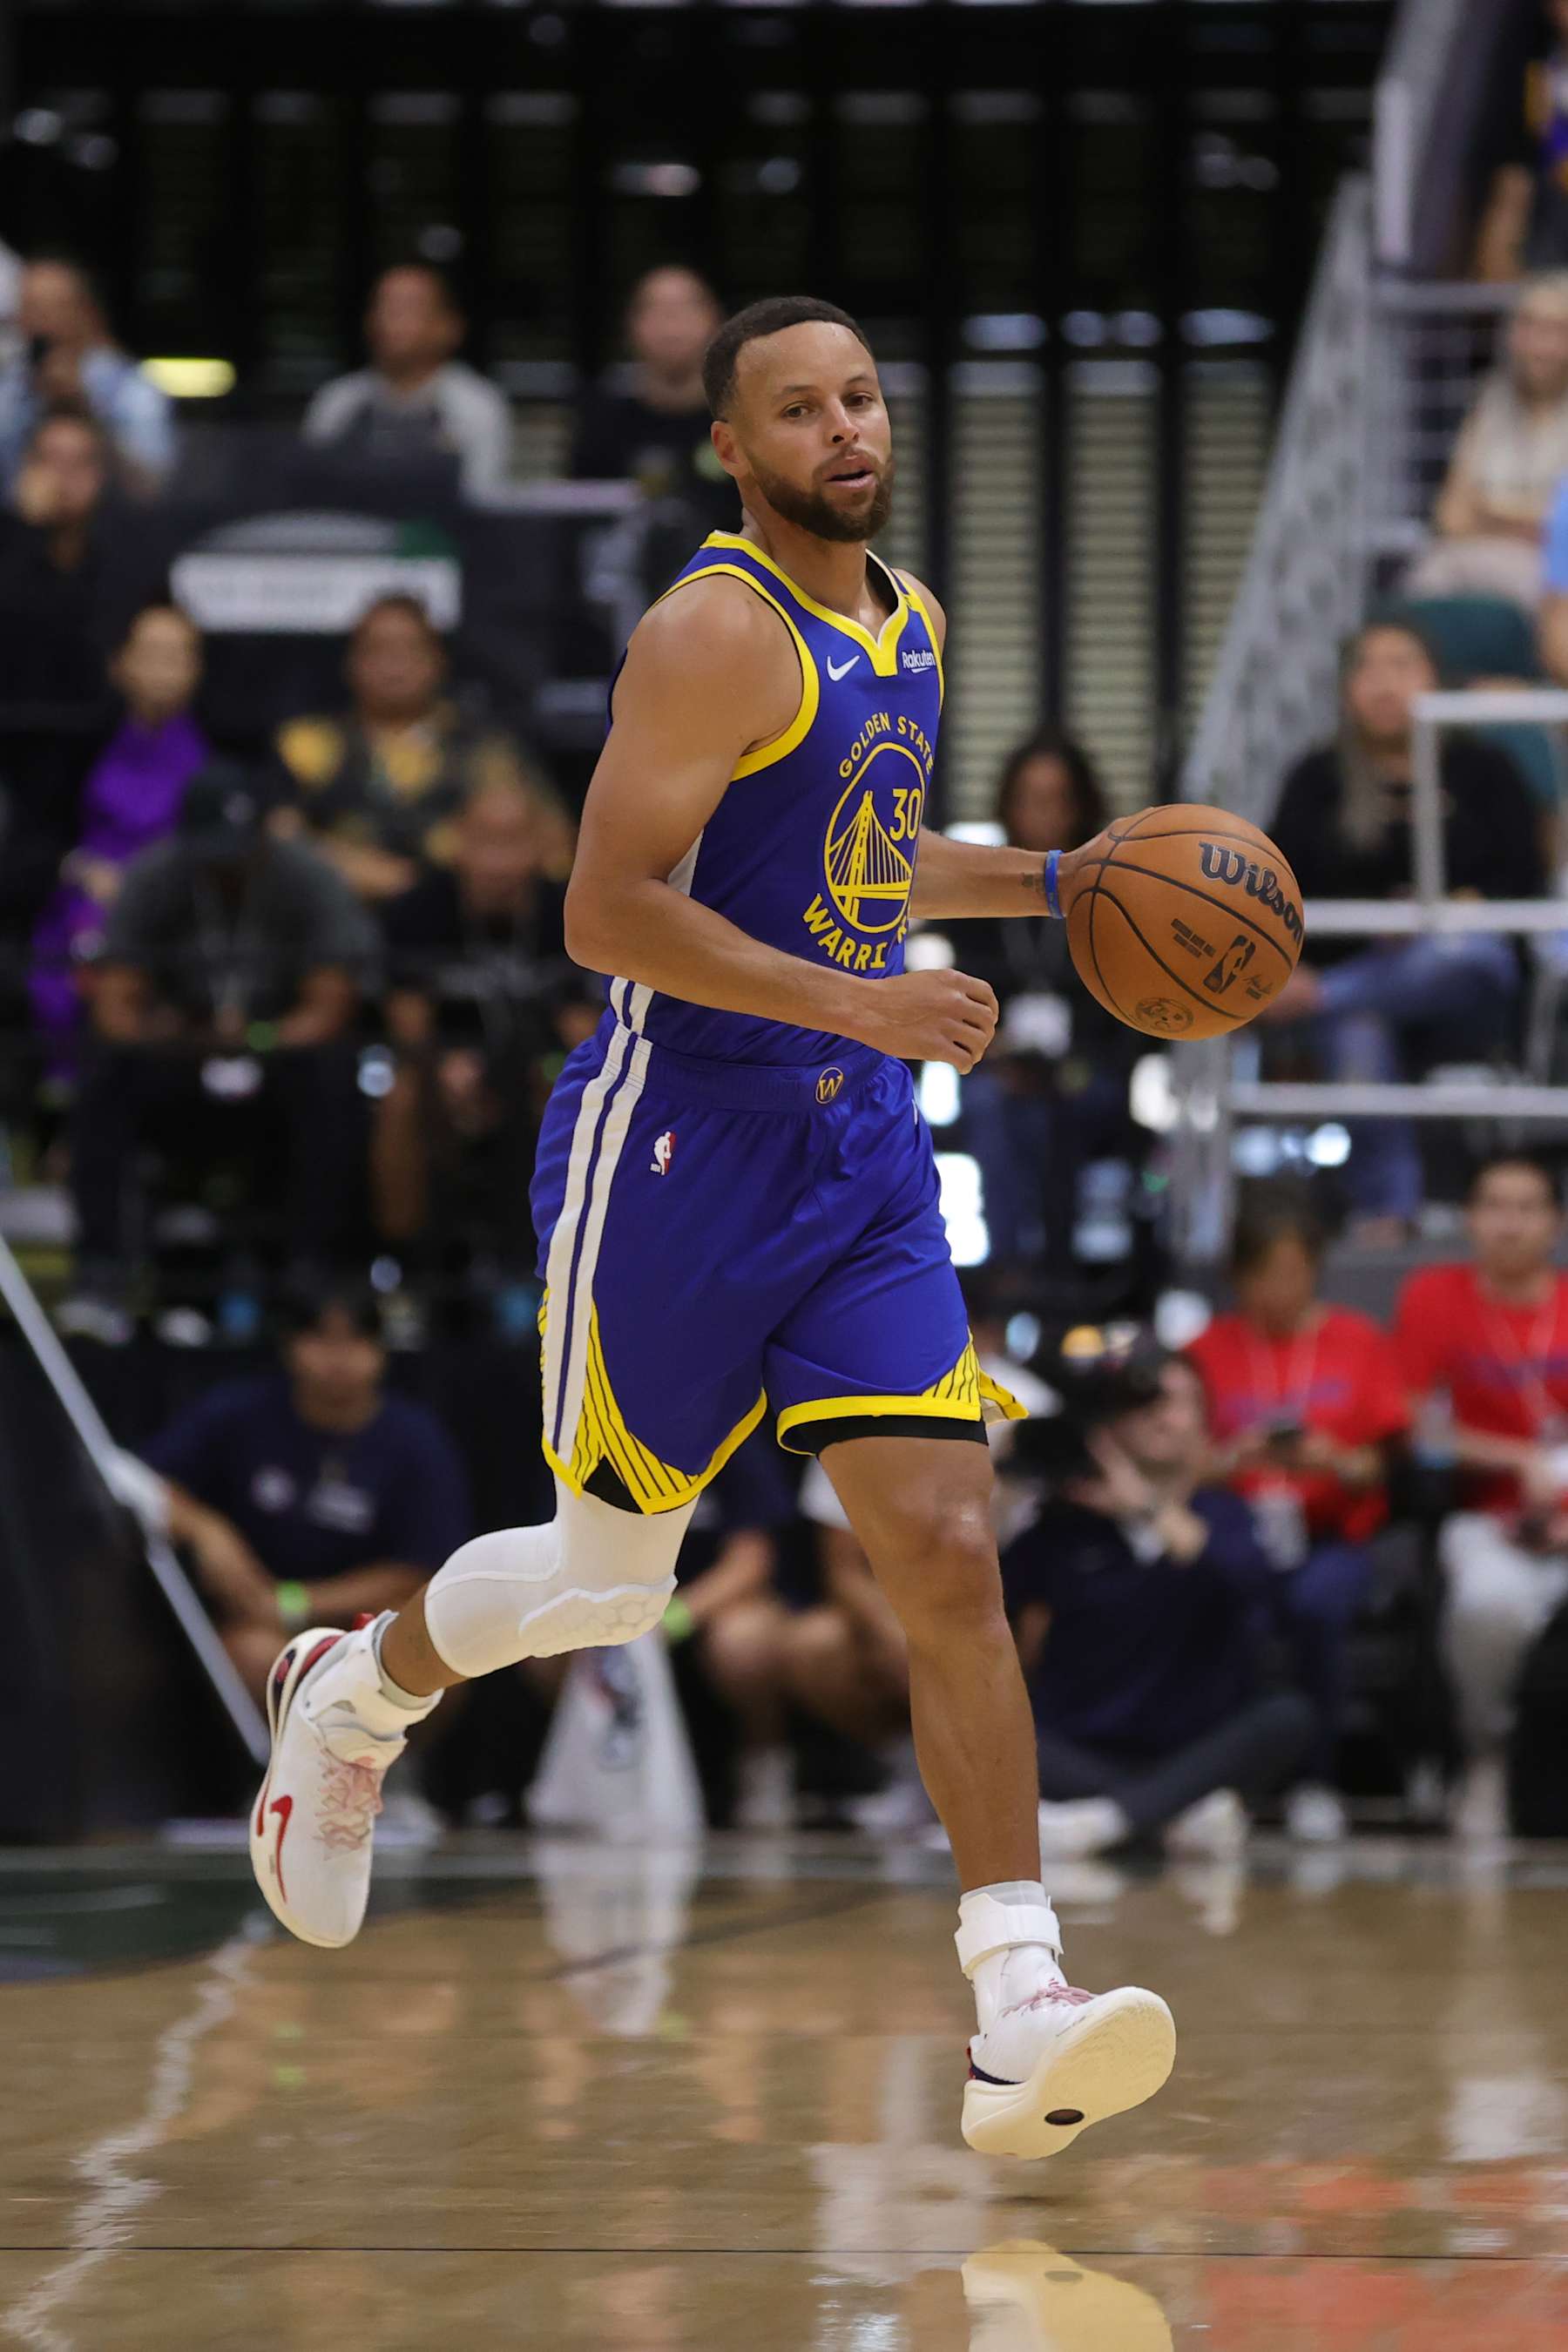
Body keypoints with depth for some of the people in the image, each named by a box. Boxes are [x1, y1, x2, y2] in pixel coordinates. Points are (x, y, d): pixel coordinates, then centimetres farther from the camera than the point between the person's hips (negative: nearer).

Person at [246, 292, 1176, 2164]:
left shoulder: (908, 623, 12)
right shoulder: (719, 633, -15)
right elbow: (610, 908, -22)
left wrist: (1039, 882, 15)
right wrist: (855, 1002, -28)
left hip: (860, 1155, 7)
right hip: (678, 1147, -6)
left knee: (948, 1555, -7)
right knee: (608, 1579, 8)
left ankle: (1018, 2025, -13)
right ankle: (352, 1694, 40)